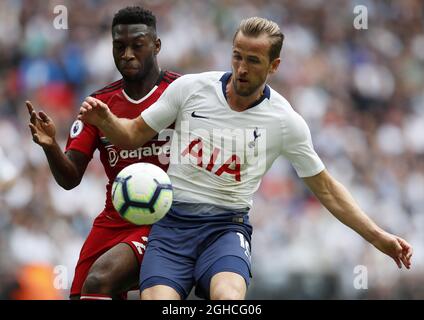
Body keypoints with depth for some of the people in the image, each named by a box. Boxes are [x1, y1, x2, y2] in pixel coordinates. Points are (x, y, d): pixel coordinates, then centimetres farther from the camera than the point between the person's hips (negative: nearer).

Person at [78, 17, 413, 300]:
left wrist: (378, 237, 3)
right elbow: (134, 135, 10)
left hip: (226, 226, -1)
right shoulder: (190, 88, 0)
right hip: (171, 222, 1)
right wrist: (104, 120, -12)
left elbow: (326, 188, 9)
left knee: (228, 297, -34)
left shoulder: (285, 121, 0)